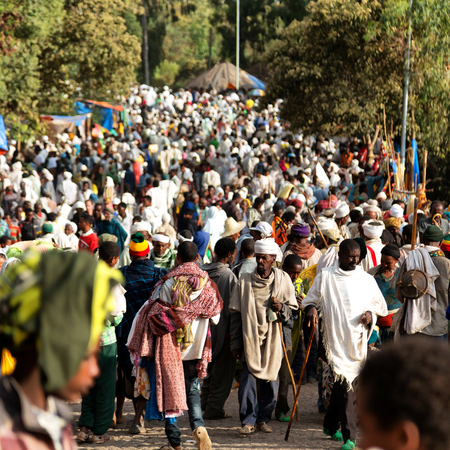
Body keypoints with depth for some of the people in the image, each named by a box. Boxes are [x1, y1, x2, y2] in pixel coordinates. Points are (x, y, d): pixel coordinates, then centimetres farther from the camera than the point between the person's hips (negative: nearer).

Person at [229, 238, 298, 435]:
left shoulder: (283, 279, 4)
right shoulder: (245, 282, 2)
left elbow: (293, 307, 11)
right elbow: (236, 314, 5)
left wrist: (281, 308, -13)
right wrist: (235, 343, 3)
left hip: (273, 339, 1)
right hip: (250, 338, -1)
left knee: (270, 380, 4)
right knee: (248, 379, -9)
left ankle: (263, 419, 19)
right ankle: (248, 421, -1)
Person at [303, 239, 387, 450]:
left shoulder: (367, 280, 10)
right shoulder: (325, 276, 3)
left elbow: (378, 306, 18)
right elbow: (310, 299, 9)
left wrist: (370, 314, -3)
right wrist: (311, 308, -13)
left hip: (356, 340, 3)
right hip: (334, 337, -3)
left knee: (342, 383, 9)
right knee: (345, 384, -12)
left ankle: (330, 425, 30)